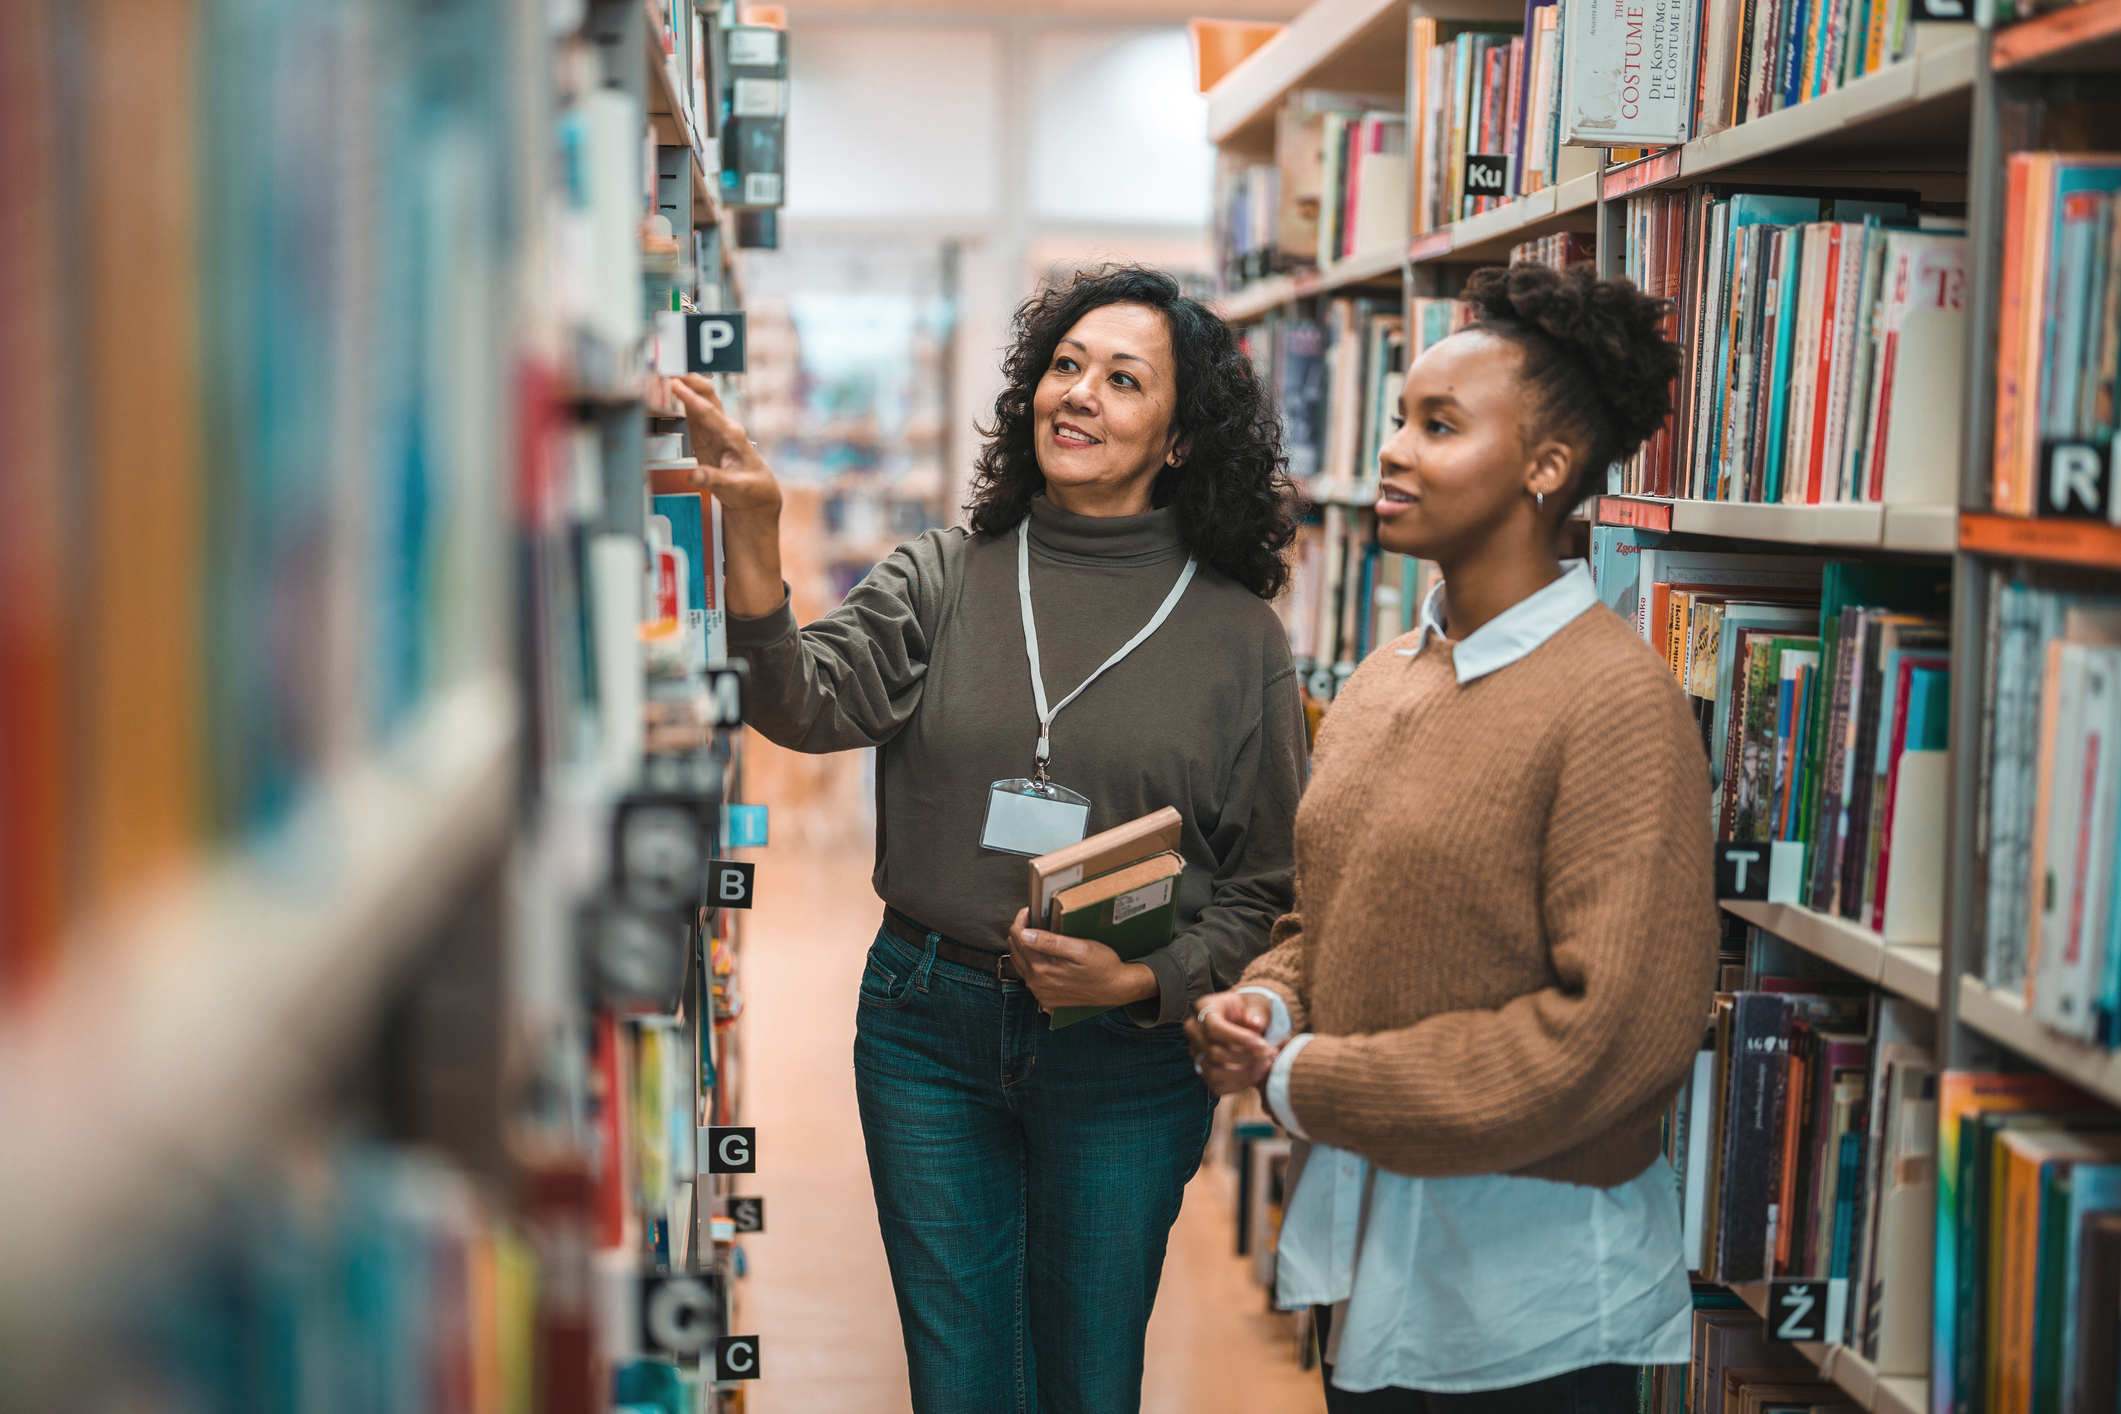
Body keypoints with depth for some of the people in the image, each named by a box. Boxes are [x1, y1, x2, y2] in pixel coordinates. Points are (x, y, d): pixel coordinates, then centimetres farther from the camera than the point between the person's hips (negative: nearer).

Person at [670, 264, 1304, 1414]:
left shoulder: (1238, 634, -2)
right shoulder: (941, 580, 1)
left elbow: (1266, 885, 0)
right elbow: (808, 705, -17)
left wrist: (1144, 982, -16)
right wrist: (751, 527, -32)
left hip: (1125, 1050, -1)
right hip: (929, 1026, 1)